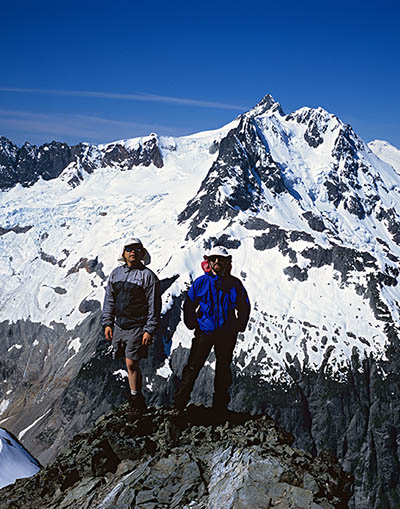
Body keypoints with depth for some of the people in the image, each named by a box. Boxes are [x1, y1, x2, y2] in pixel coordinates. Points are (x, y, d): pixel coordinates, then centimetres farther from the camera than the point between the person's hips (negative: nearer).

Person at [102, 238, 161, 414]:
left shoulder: (148, 276, -6)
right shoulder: (116, 273, 9)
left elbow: (154, 306, -8)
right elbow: (109, 301, 14)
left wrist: (149, 330, -12)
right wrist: (107, 323, 7)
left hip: (137, 327, -5)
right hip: (119, 325, 5)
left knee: (131, 363, -8)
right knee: (130, 363, 9)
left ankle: (135, 399, 6)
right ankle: (139, 401, 20)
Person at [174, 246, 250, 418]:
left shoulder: (234, 284, 2)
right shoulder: (201, 282, -1)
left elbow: (245, 306, 13)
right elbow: (189, 305, 8)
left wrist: (239, 327, 5)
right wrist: (192, 324, 1)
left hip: (227, 334, 1)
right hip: (204, 332, -1)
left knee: (223, 370, 10)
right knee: (193, 367, -2)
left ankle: (220, 407, 21)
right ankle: (179, 402, 9)